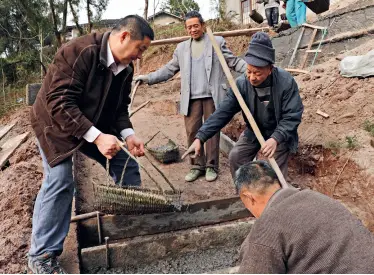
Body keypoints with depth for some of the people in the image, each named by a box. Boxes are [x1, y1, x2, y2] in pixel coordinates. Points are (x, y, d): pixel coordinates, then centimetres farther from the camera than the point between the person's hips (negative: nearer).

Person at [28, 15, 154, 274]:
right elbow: (60, 102, -35)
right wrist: (96, 137, -41)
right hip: (57, 123, -7)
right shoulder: (78, 52, -31)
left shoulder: (126, 67, -6)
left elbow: (120, 107, 1)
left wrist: (128, 134, -18)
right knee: (60, 181, -18)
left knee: (127, 166, 5)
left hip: (98, 126, 7)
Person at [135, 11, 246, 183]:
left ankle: (211, 166, 13)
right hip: (191, 98, 3)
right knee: (192, 131, 2)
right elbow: (169, 69, 15)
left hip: (212, 96, -3)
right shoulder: (182, 48, 17)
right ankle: (197, 166, 14)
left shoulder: (217, 42, 8)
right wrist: (148, 78, 4)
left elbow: (234, 62, 3)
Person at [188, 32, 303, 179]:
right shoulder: (241, 84, -21)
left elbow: (292, 116, -25)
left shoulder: (286, 82, -28)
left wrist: (275, 138, -43)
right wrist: (200, 137, -30)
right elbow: (223, 112, -21)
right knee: (235, 157, -1)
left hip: (280, 133, -3)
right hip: (253, 131, 4)